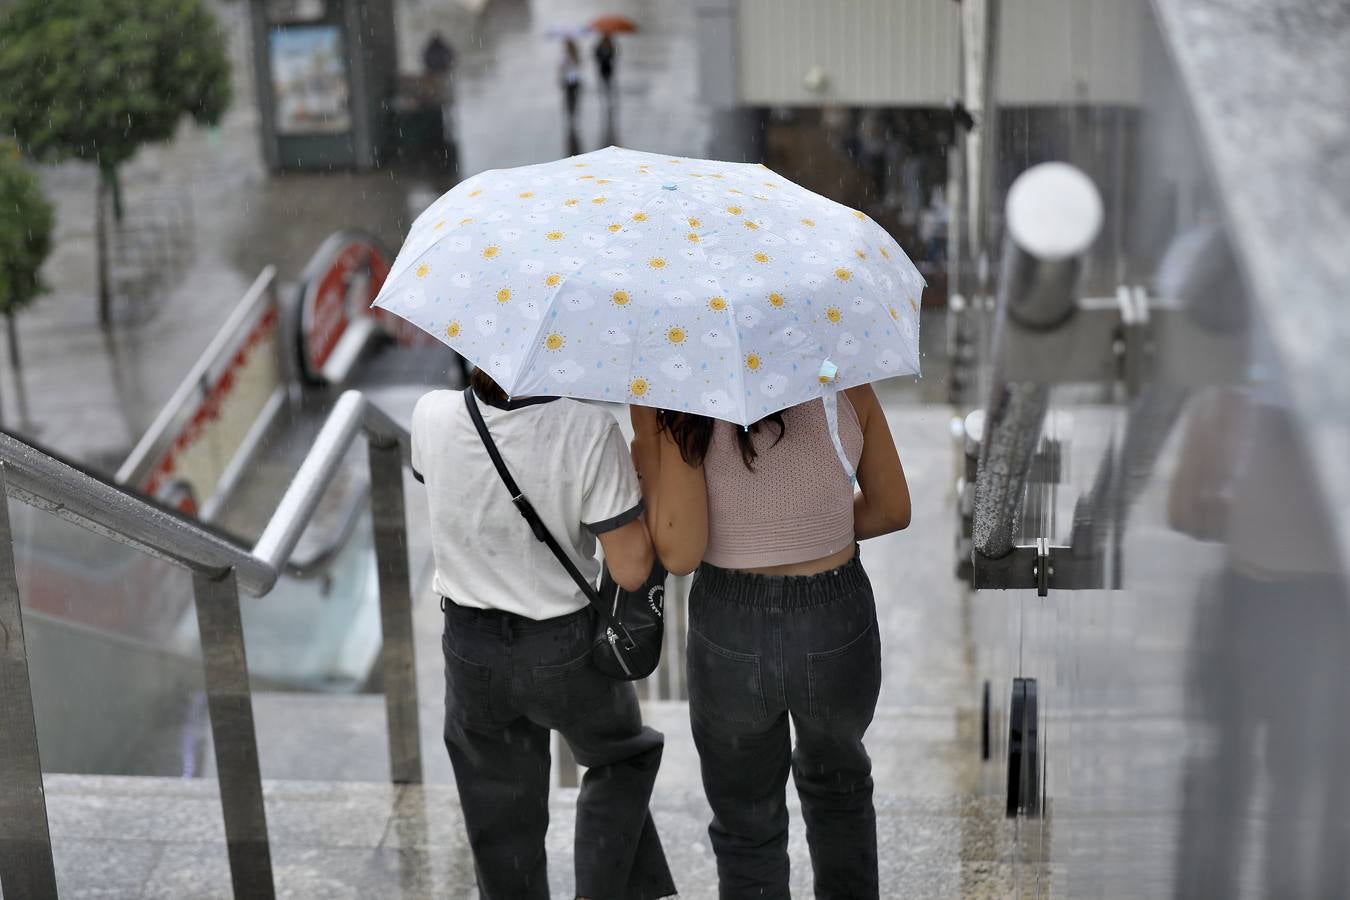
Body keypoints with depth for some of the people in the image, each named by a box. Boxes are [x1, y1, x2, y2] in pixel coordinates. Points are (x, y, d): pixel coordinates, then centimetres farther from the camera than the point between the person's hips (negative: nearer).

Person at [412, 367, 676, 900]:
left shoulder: (431, 417, -16)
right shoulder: (589, 431, -27)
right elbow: (631, 570, -21)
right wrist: (645, 473, -6)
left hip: (471, 650, 3)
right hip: (565, 649, -2)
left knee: (503, 823, 21)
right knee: (623, 759, 29)